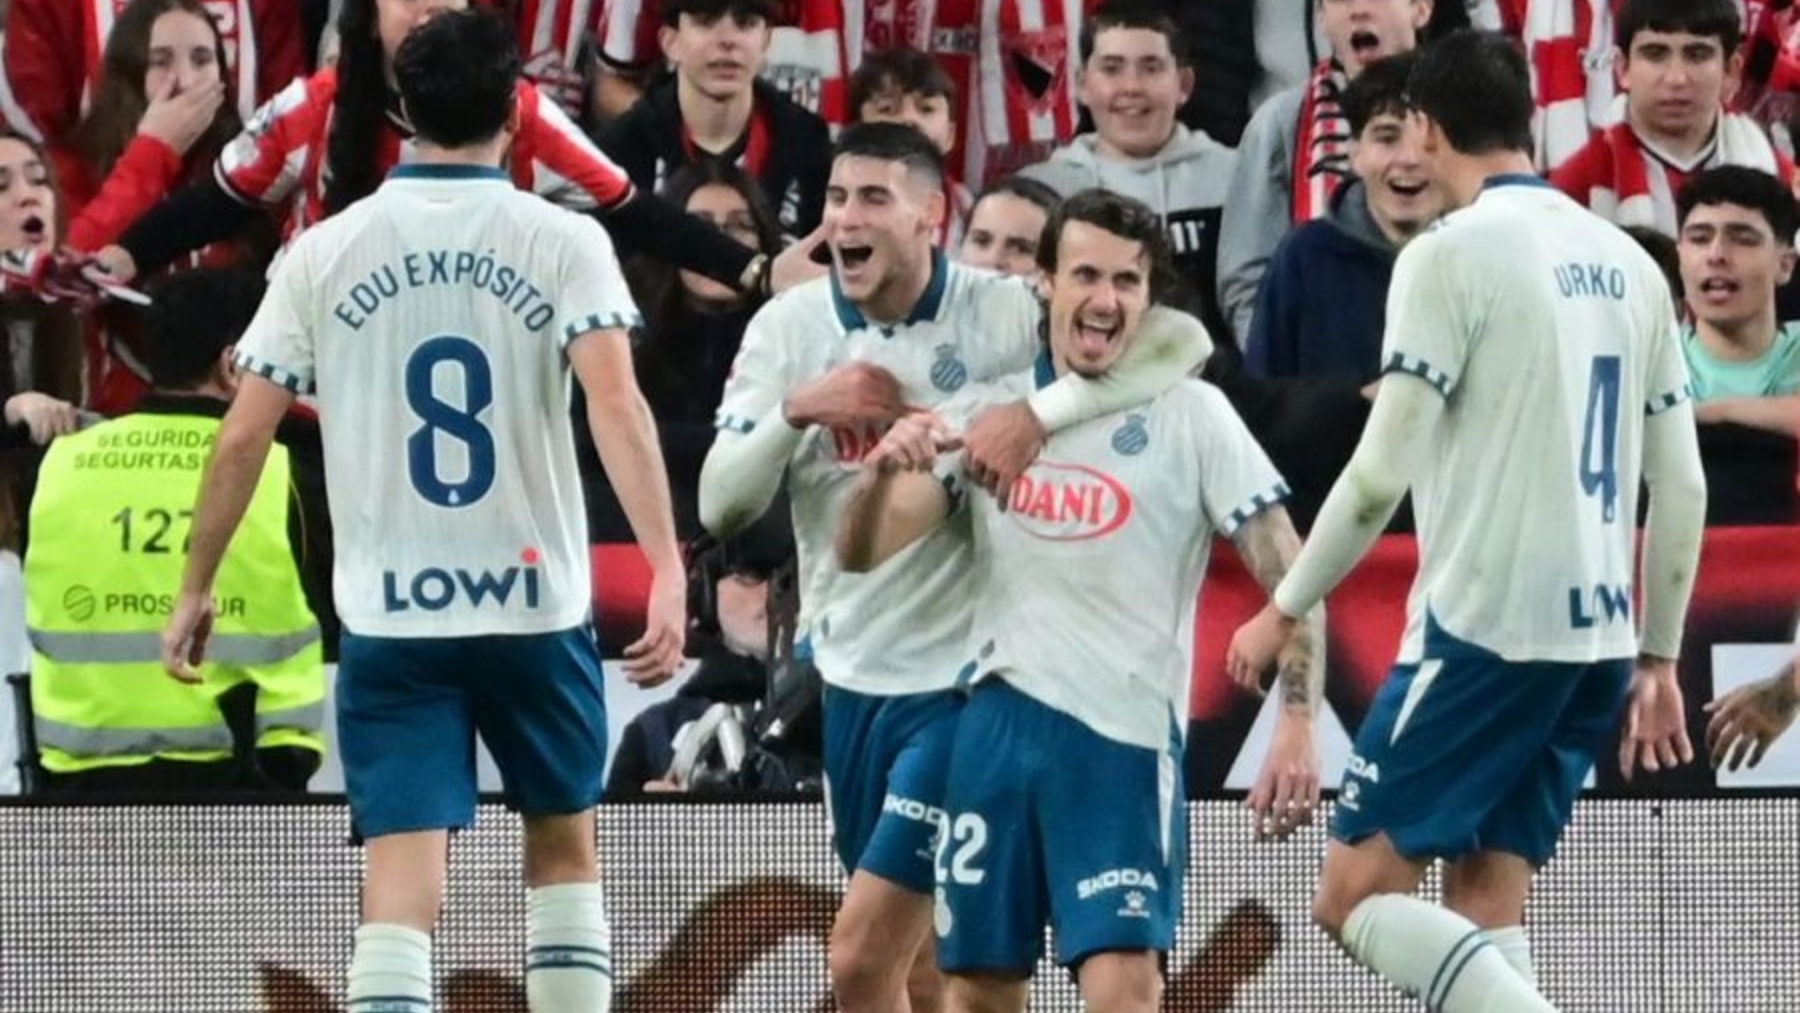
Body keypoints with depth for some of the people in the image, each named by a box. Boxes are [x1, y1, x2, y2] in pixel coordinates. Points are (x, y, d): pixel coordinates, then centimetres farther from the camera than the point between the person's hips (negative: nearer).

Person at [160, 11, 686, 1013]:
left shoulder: (325, 253, 2)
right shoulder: (564, 243, -3)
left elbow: (243, 438, 1)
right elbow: (617, 406, -17)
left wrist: (195, 590, 11)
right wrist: (667, 569, -22)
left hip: (390, 618, 0)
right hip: (537, 608, 0)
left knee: (403, 887, -5)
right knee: (565, 846, 20)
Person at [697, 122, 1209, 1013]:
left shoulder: (1007, 313, -13)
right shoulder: (790, 326, 0)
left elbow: (1183, 340, -24)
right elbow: (720, 507, -4)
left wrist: (1039, 412, -34)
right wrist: (796, 413, -21)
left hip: (961, 675, -6)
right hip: (849, 671, 6)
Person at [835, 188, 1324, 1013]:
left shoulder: (1191, 416, -1)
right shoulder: (990, 410, 8)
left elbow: (1287, 574, -4)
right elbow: (863, 554, 4)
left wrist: (1297, 721, -17)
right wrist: (882, 473, -19)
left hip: (1124, 737, -4)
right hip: (996, 723, 4)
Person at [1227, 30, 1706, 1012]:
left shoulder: (1453, 255, -9)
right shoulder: (1626, 262, 12)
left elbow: (1382, 472, -12)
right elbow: (1682, 487, 13)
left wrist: (1285, 610, -1)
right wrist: (1659, 658, 22)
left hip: (1483, 633, -7)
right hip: (1598, 638, 7)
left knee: (1356, 896, -2)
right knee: (1486, 911, 11)